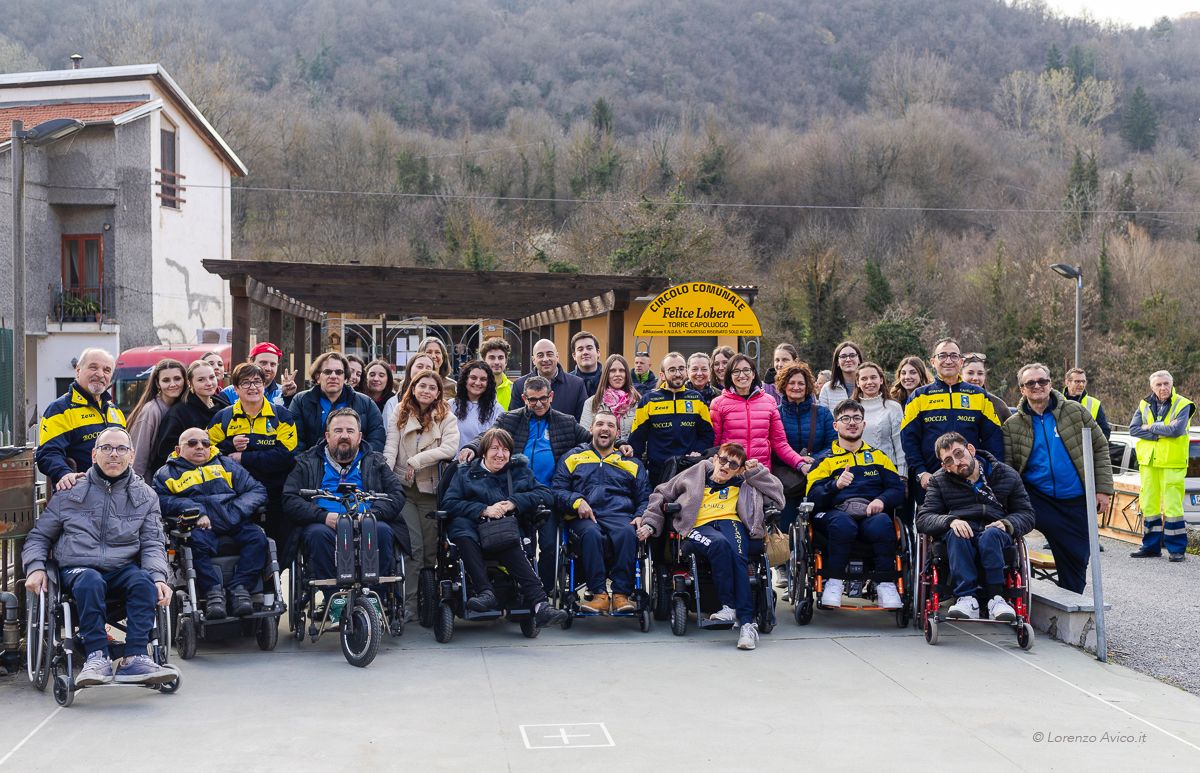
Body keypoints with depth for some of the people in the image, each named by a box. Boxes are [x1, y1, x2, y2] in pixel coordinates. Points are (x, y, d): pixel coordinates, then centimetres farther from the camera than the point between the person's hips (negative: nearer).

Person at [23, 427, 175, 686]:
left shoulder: (145, 495, 13)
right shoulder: (71, 491, 10)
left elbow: (152, 544, 8)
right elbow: (39, 536, 15)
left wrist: (159, 576, -13)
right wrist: (35, 568, -5)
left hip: (123, 569, 1)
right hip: (76, 568, -1)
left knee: (144, 581, -33)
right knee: (90, 581, -37)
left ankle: (134, 659, -36)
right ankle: (97, 657, -36)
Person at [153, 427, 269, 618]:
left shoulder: (226, 464, 28)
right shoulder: (167, 473, 21)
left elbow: (257, 490, 18)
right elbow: (160, 499, 0)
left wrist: (236, 511, -2)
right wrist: (194, 510, -14)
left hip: (235, 526, 2)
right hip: (201, 529, -2)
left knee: (257, 537, -28)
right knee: (196, 541, -36)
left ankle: (240, 588, -30)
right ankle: (213, 592, -34)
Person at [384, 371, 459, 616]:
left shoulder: (446, 417, 6)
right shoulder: (400, 415, 11)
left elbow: (450, 447, -10)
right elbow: (391, 447, -1)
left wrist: (416, 461, -14)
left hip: (431, 489, 0)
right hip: (403, 488, 0)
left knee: (431, 549, 1)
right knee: (413, 546, -10)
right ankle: (409, 603, -8)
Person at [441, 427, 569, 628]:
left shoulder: (519, 470, 24)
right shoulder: (465, 474, 21)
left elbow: (546, 495, 12)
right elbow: (448, 502, 5)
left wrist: (514, 502, -4)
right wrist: (483, 510, -8)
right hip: (475, 528, 0)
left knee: (509, 543, -37)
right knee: (460, 525, -36)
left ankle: (540, 606, -50)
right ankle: (485, 591, -46)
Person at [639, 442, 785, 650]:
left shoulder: (743, 485, 30)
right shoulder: (695, 475, 27)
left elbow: (777, 498, 24)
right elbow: (662, 495, 29)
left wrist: (757, 471, 22)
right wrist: (649, 524, 17)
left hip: (732, 523, 1)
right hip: (699, 527, -1)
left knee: (738, 556, -35)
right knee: (719, 543, -39)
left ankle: (747, 623, -42)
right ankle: (729, 606, -36)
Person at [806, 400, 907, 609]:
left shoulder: (878, 456, 26)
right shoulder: (826, 459, 20)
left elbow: (898, 488, 14)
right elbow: (814, 496, 4)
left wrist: (881, 500, -8)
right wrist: (836, 485, -16)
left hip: (872, 513, 1)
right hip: (837, 512, -1)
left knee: (882, 523, -36)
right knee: (842, 523, -38)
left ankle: (885, 584, -26)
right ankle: (834, 581, -25)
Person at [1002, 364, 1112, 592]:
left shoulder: (1075, 411, 3)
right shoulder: (1013, 426, 3)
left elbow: (1100, 448, 5)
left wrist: (1103, 489, -2)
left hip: (1077, 501, 1)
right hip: (1039, 500, -1)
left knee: (1078, 556, 5)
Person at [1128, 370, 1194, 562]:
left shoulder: (1182, 405, -4)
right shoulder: (1145, 405, 9)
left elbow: (1177, 429, -19)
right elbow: (1133, 429, -3)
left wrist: (1151, 427, -9)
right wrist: (1160, 434, -12)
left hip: (1173, 463, -5)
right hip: (1148, 461, 5)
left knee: (1172, 506, -7)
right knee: (1149, 505, 9)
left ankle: (1176, 548, 1)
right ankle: (1151, 546, 19)